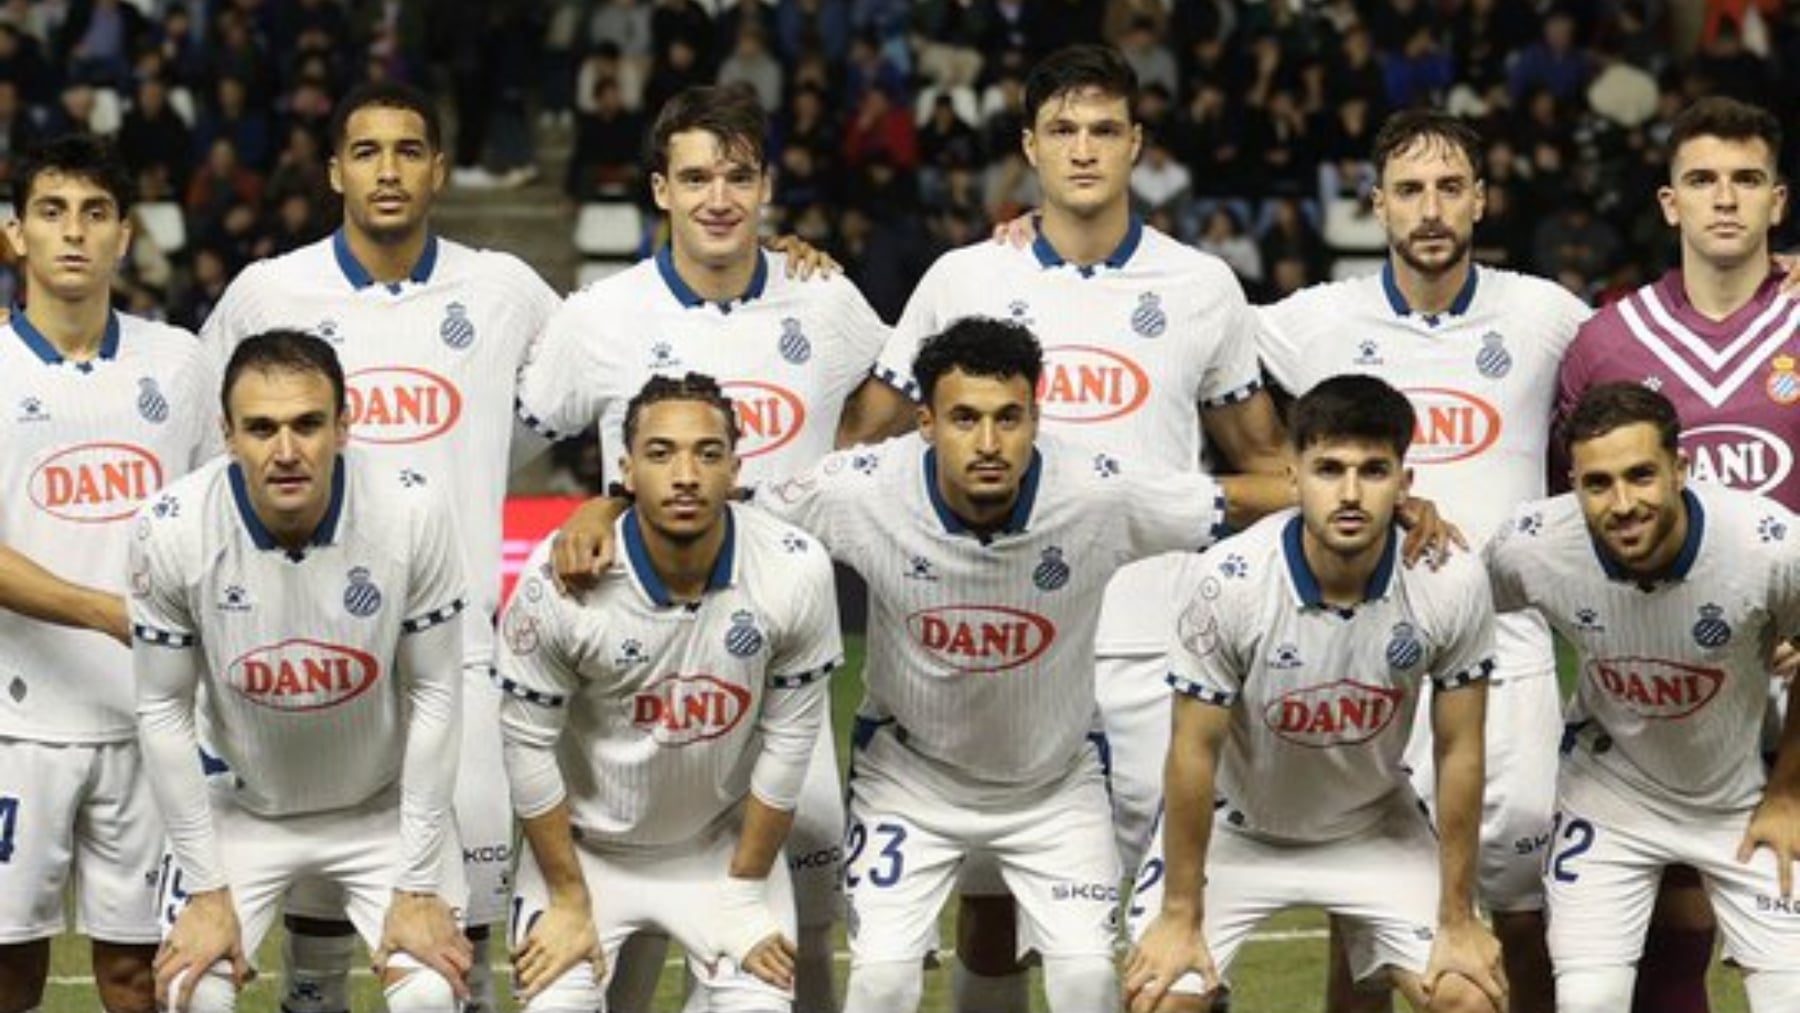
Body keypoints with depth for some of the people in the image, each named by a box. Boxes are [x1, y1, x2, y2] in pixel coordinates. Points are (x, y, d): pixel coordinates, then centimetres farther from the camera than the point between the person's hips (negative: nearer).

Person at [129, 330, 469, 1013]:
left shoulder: (414, 516, -23)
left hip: (383, 803, 0)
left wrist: (417, 887, -11)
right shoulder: (170, 531, -23)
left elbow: (435, 694, -13)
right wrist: (206, 889, -10)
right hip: (242, 804, 0)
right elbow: (164, 710, -11)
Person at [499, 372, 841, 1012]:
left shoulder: (796, 574, -22)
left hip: (723, 843, 1)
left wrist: (745, 893, -3)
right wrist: (569, 900, -7)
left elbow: (788, 740, -10)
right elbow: (529, 743, -14)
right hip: (585, 843, -1)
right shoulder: (560, 580, -26)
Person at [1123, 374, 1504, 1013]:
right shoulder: (1225, 583, -30)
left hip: (1375, 827, 2)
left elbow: (1459, 753, -12)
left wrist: (1458, 920, -7)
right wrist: (1180, 916, -12)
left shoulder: (1452, 584, -24)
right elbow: (1195, 753, -18)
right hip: (1234, 825, -2)